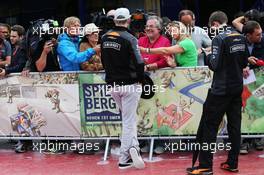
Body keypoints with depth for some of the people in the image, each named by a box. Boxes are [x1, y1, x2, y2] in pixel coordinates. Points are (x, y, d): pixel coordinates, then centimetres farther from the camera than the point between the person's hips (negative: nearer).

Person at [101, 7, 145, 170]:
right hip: (129, 84, -6)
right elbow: (139, 63, -19)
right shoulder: (129, 39, -16)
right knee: (129, 121, -1)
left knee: (129, 118, 19)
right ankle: (124, 159, -6)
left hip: (112, 85, 6)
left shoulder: (105, 37, 4)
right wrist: (141, 80, -3)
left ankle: (133, 147, 8)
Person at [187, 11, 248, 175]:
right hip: (237, 87, 7)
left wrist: (207, 56, 1)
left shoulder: (219, 39, -14)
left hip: (221, 89, -7)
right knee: (234, 125, 10)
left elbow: (215, 65, -16)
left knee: (209, 126, -2)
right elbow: (245, 63, 14)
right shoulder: (241, 38, 6)